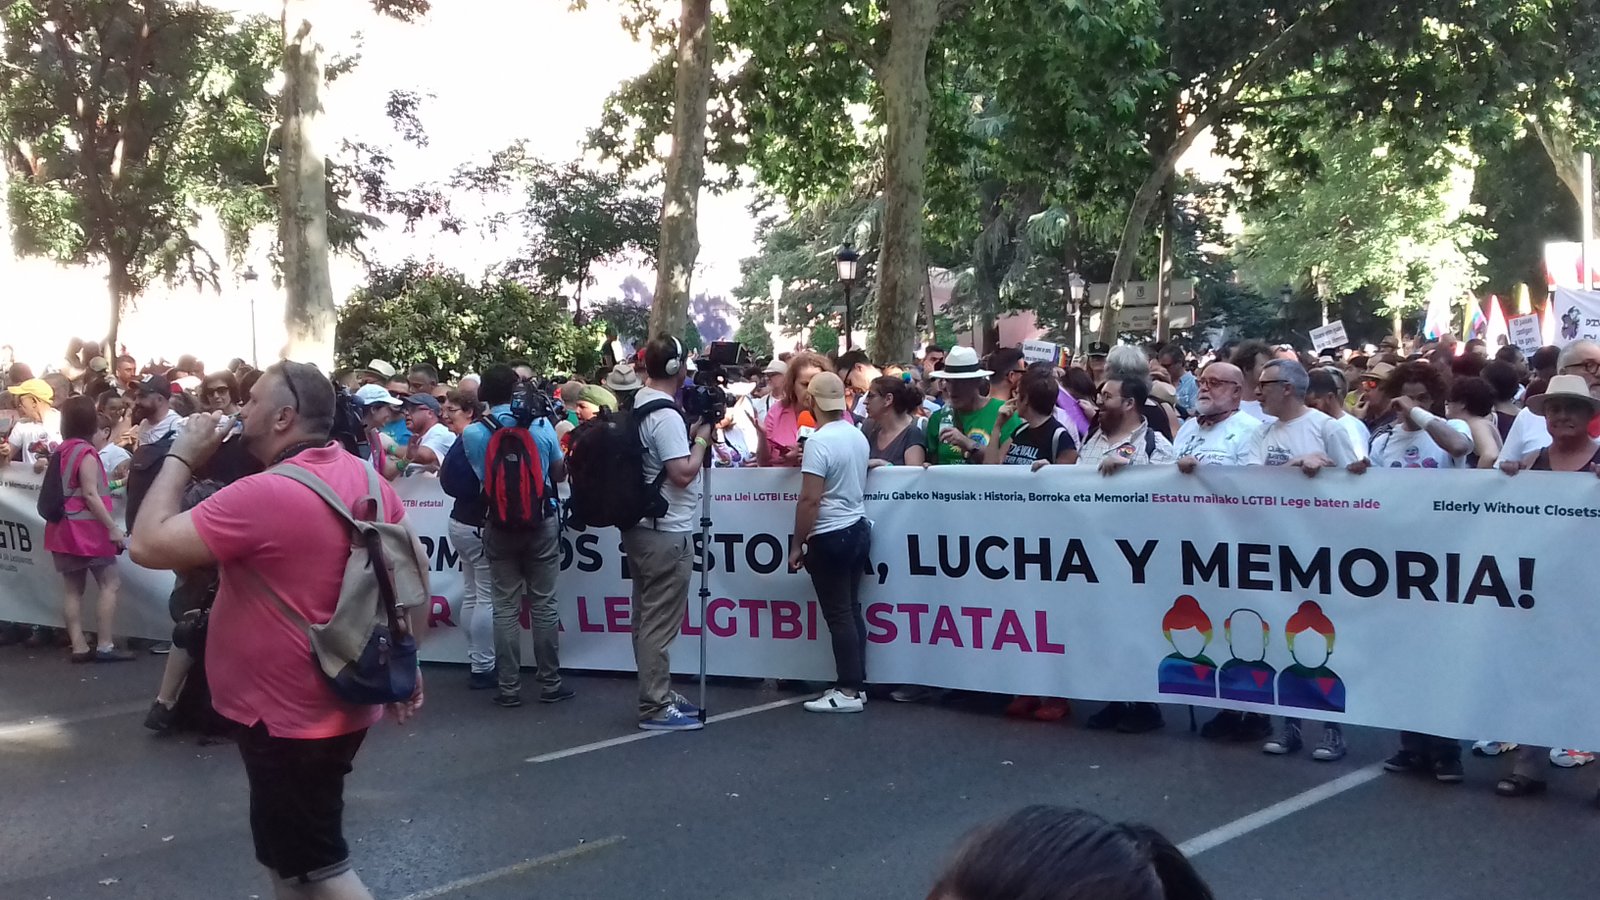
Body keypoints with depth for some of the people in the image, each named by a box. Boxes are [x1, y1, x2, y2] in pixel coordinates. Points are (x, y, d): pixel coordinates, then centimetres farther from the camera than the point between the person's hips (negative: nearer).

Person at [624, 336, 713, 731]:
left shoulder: (638, 406, 11)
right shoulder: (666, 415, -19)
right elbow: (683, 473, -22)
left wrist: (689, 435, 11)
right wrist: (702, 438, -9)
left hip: (641, 527, 10)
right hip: (667, 532, -10)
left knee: (648, 618, 15)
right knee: (660, 623, -5)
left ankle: (657, 694, 25)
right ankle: (655, 707, -2)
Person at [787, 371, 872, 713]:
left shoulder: (819, 441, -17)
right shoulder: (858, 435, 8)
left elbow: (809, 499, -20)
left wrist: (798, 544, -12)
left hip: (830, 537, -8)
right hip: (858, 528, 8)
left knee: (838, 615, -4)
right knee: (851, 610, 13)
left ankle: (848, 691, -1)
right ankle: (856, 684, 18)